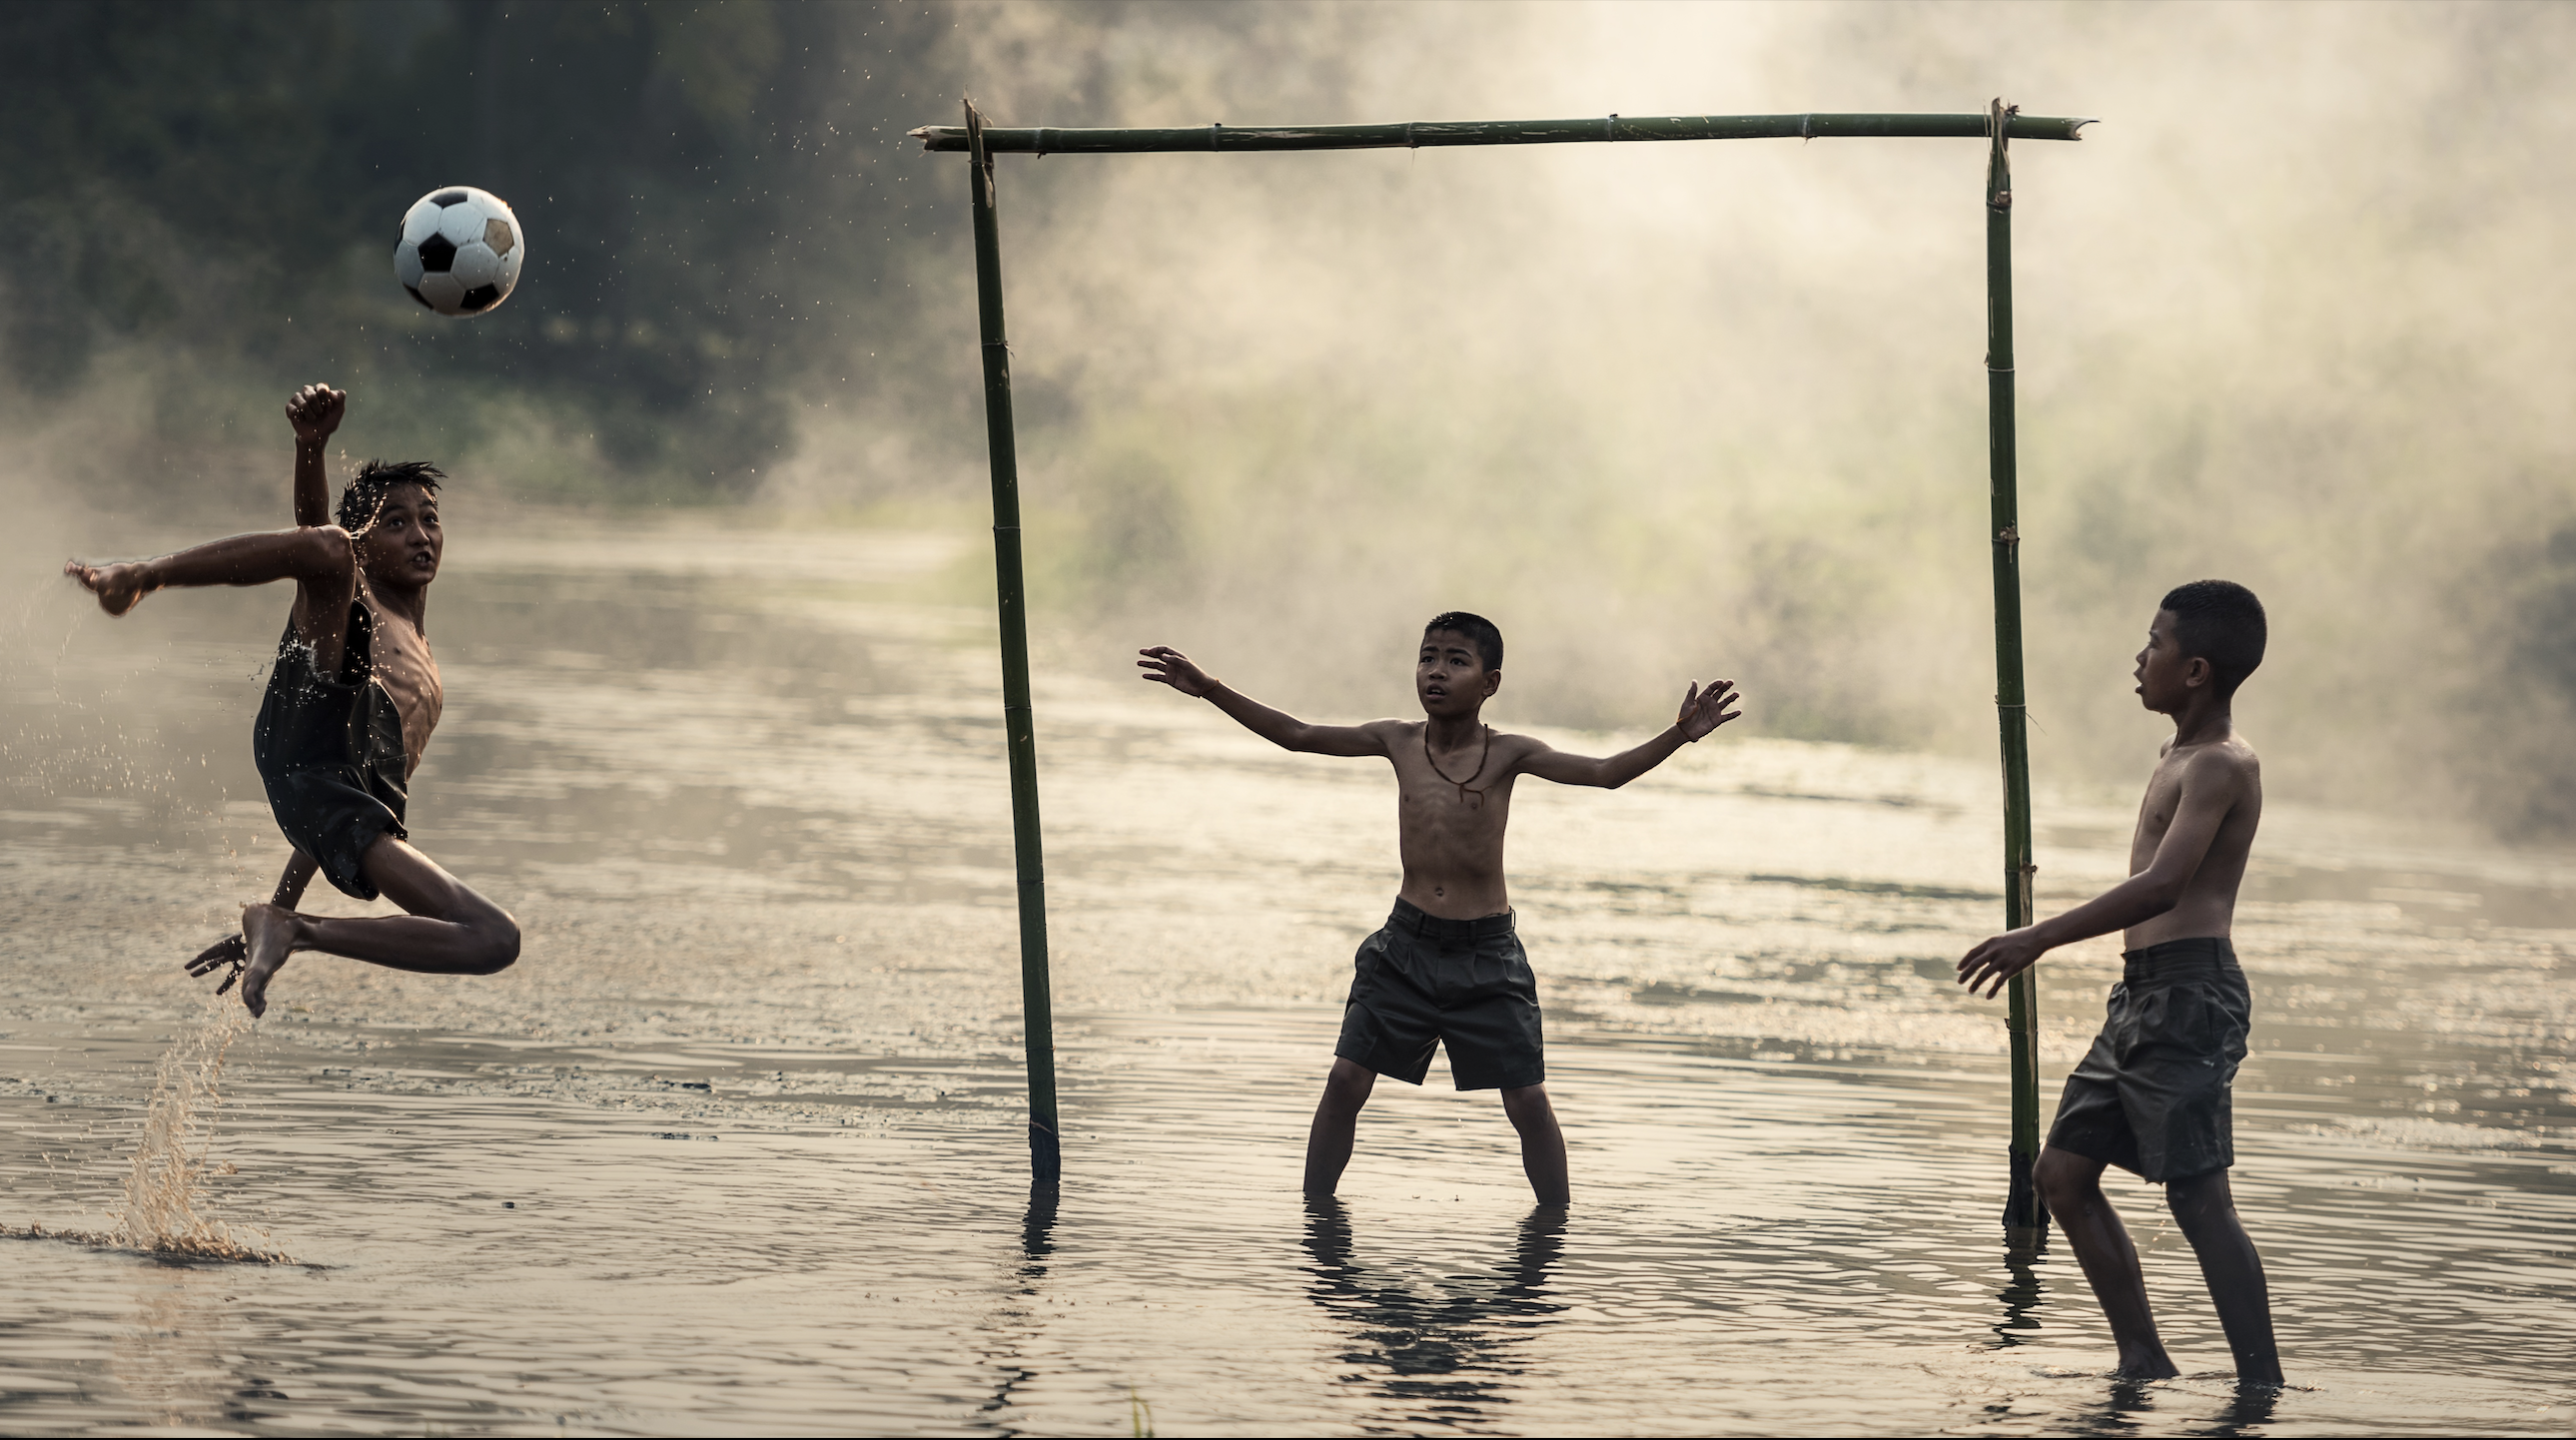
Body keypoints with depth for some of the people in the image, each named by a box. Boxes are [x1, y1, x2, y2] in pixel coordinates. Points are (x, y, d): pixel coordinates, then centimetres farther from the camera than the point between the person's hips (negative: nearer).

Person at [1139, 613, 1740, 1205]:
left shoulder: (1508, 754, -6)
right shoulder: (1399, 741, 1)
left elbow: (1605, 773, -15)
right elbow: (1296, 735, 5)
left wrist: (1679, 736, -30)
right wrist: (1210, 689, -1)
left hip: (1487, 955, -2)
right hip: (1407, 945, 2)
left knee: (1528, 1101, -3)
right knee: (1346, 1080, -5)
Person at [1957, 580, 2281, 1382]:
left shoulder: (2221, 765, -13)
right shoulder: (2182, 759, 19)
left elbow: (2161, 885, -25)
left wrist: (2039, 939, -27)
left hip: (2189, 995, -10)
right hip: (2143, 994, 10)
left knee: (2198, 1197, -14)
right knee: (2063, 1173, 11)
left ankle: (2263, 1388, -13)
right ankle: (2145, 1363, 14)